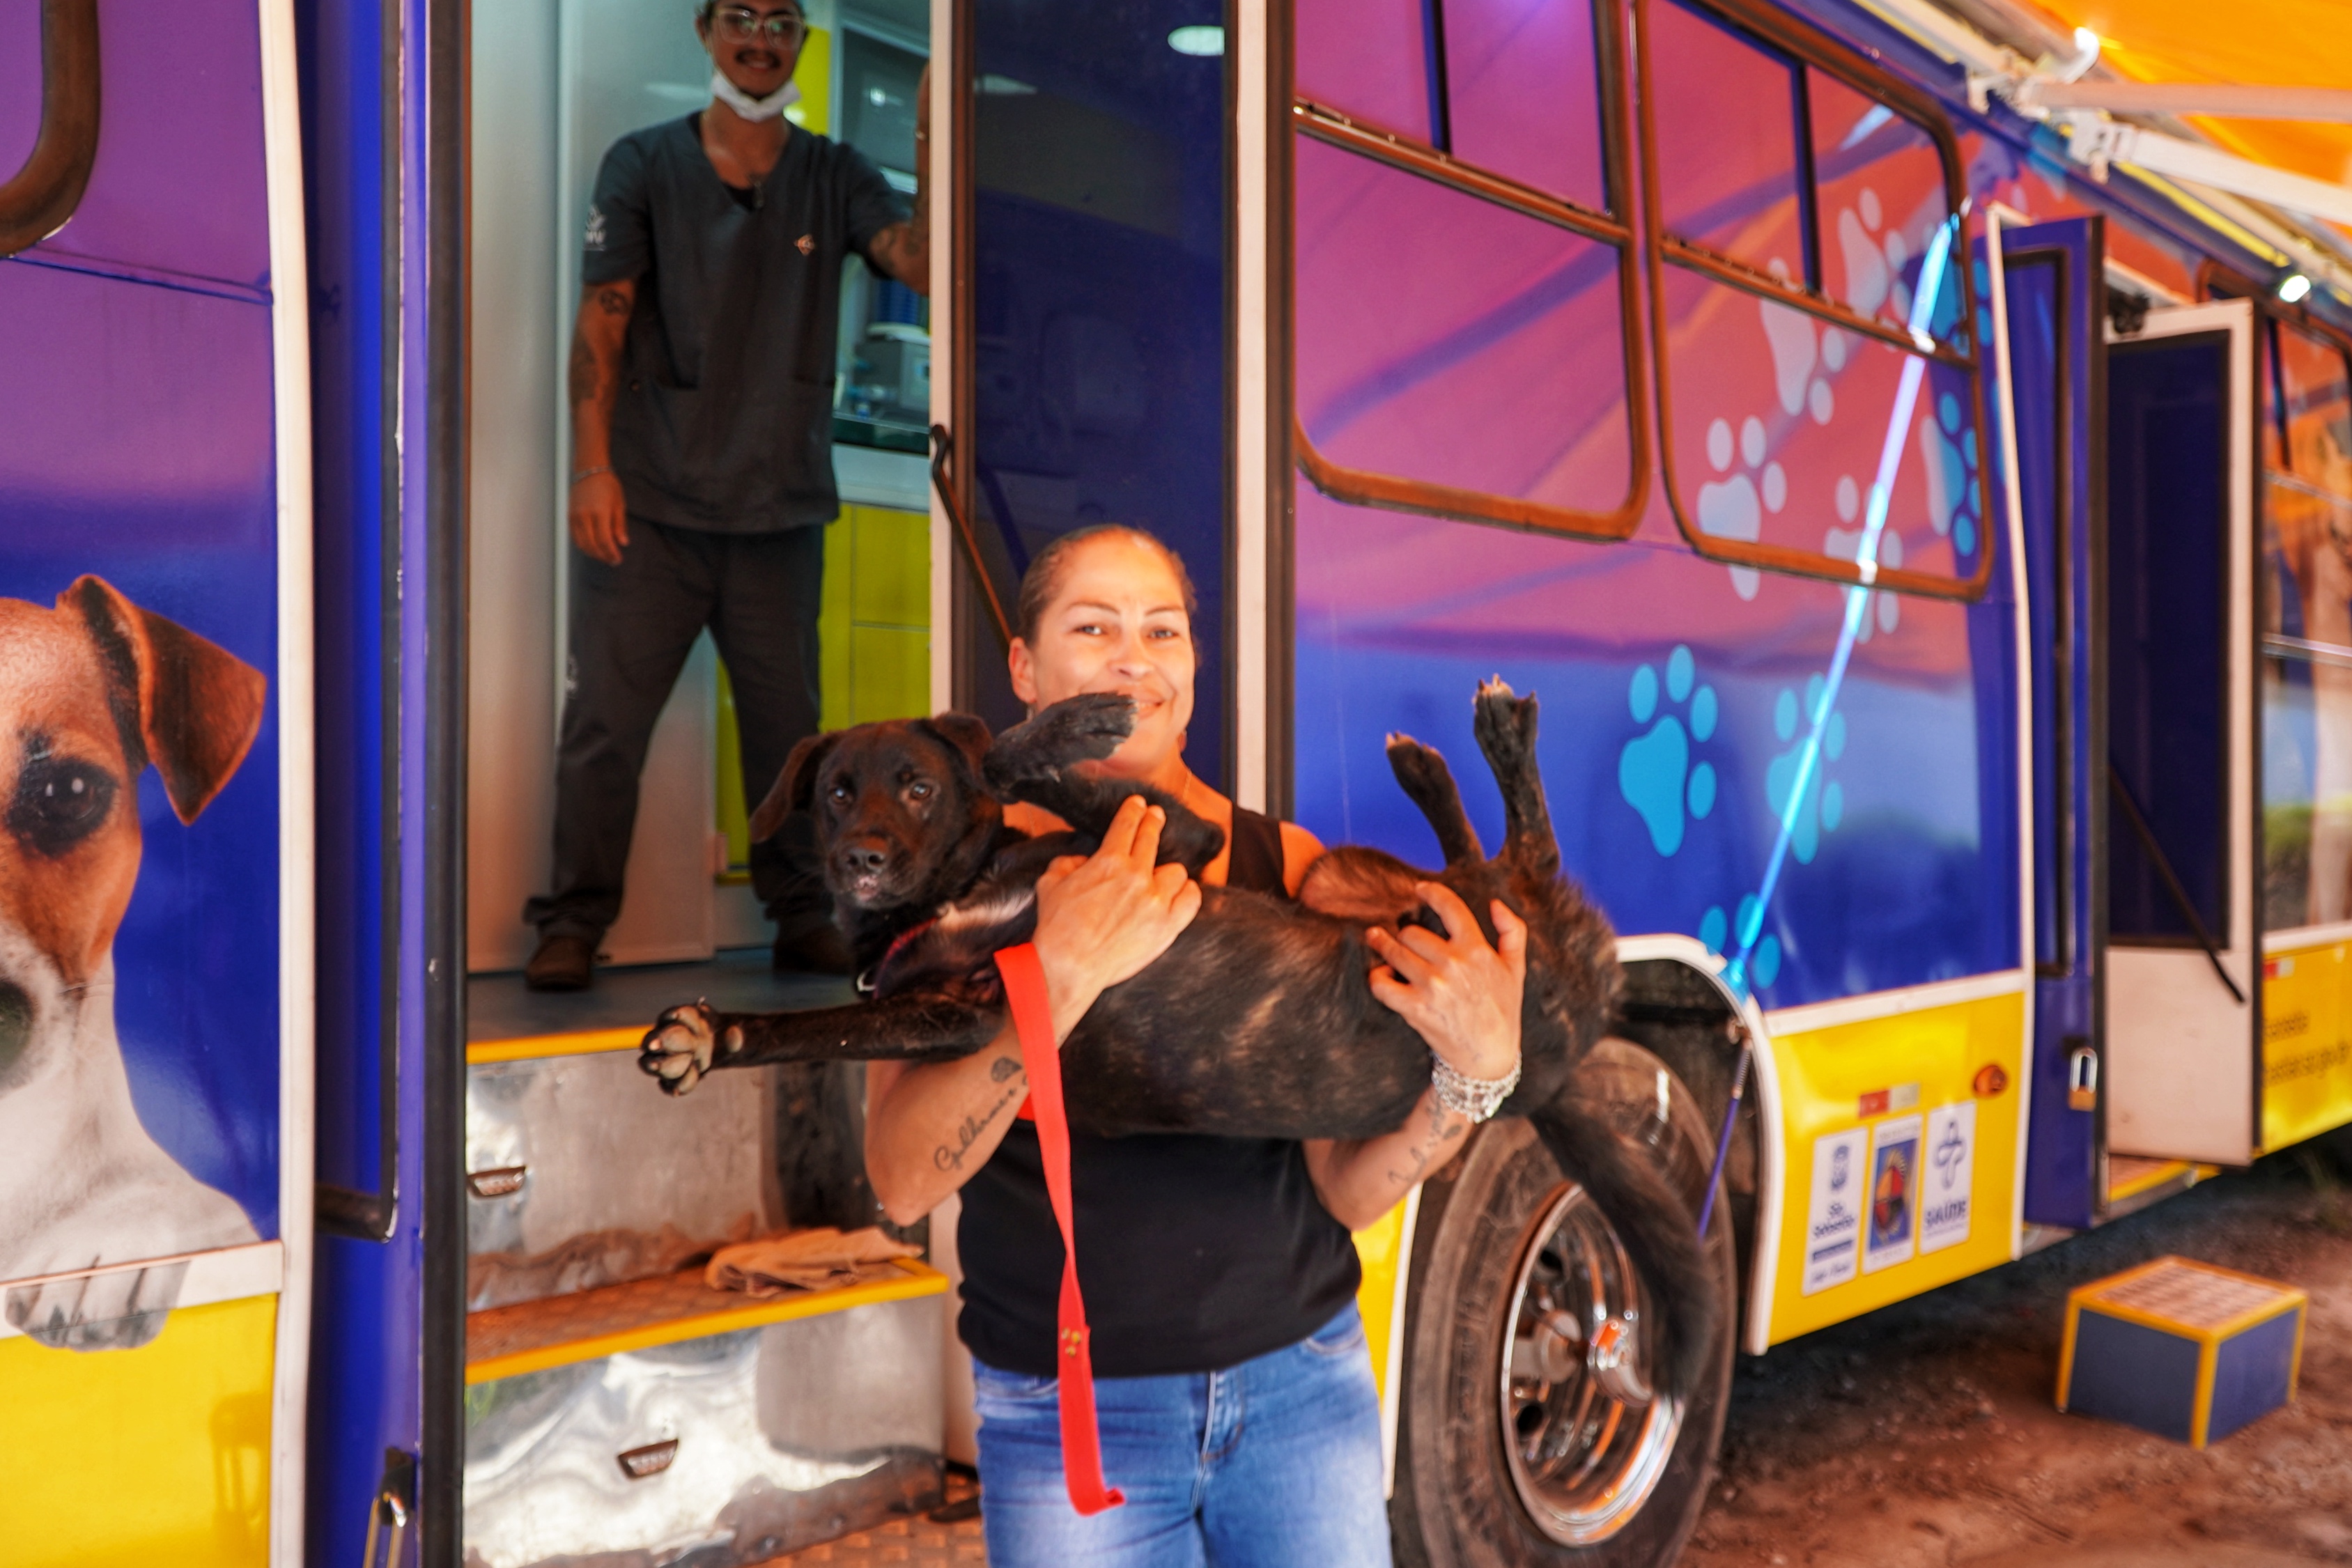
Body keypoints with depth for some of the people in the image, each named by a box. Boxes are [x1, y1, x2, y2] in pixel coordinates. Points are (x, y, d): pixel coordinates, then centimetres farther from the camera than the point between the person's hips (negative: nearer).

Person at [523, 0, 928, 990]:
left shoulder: (835, 179, 10)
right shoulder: (644, 165, 6)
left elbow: (924, 264, -7)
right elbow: (601, 319, 0)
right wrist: (592, 465, -9)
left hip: (782, 509, 2)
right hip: (650, 503, -1)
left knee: (787, 726, 7)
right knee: (603, 721, -2)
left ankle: (802, 917, 19)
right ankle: (574, 922, 9)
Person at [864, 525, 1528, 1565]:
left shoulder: (1290, 864, -2)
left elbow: (1348, 1190, -4)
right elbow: (903, 1183, -19)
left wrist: (1477, 1065, -21)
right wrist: (1063, 975, -30)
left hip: (1303, 1382, 2)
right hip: (1071, 1407, -1)